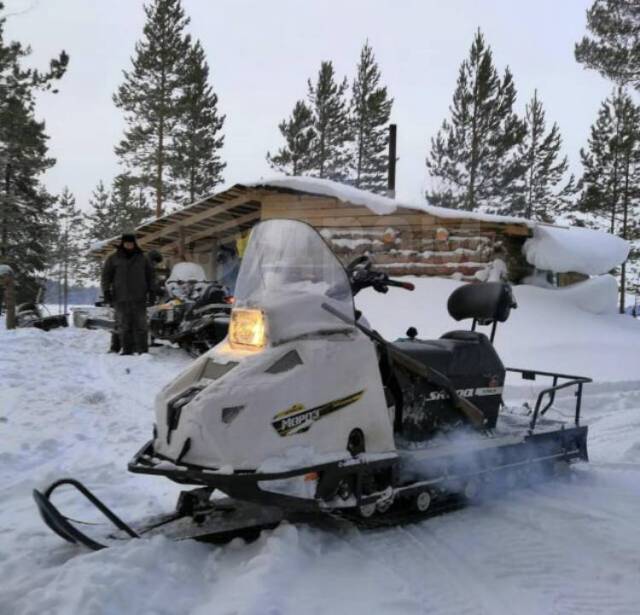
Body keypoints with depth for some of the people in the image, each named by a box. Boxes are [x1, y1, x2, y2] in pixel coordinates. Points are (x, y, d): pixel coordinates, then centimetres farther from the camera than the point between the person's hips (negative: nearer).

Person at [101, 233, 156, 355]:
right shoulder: (113, 259, 9)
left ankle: (143, 350, -3)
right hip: (121, 299, 0)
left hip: (139, 298, 0)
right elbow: (106, 276, 8)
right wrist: (106, 291, -1)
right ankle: (127, 350, 6)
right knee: (123, 326, 1)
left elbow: (151, 275, 15)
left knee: (140, 325, -4)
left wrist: (151, 291, 7)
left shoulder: (142, 258, 12)